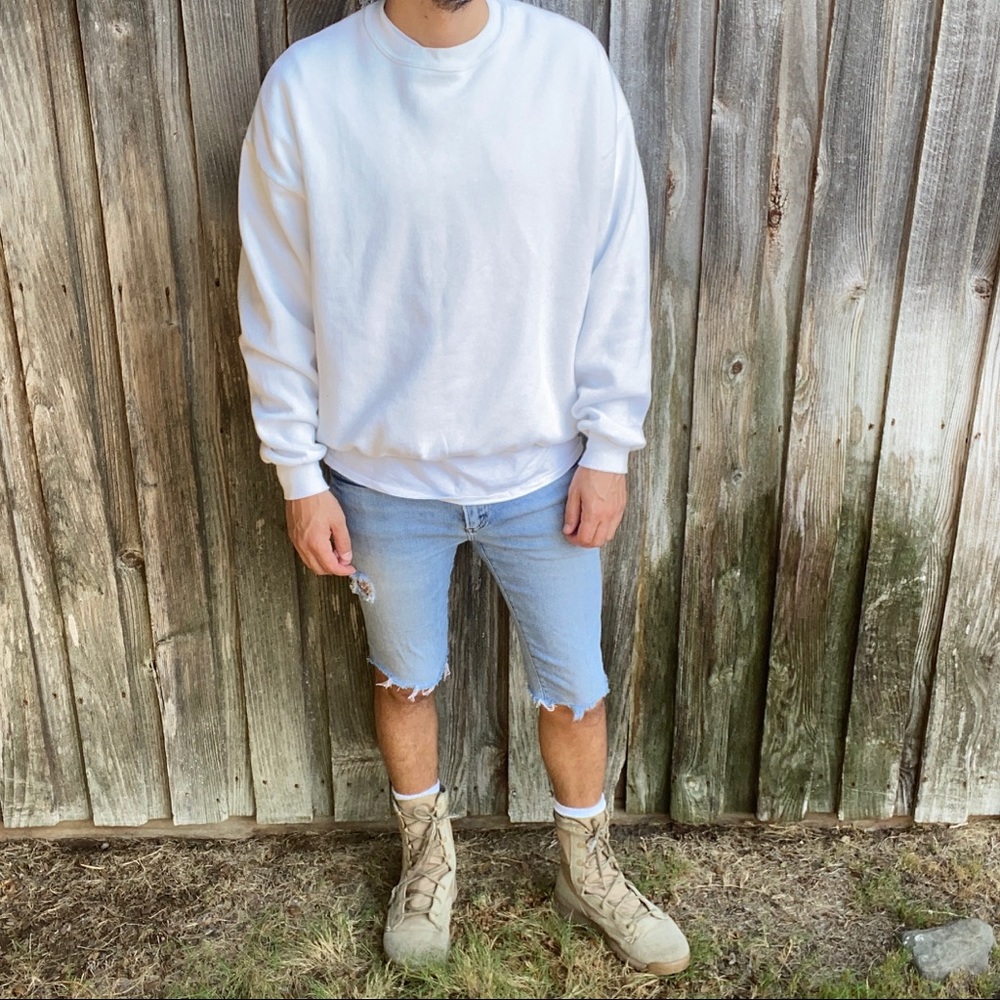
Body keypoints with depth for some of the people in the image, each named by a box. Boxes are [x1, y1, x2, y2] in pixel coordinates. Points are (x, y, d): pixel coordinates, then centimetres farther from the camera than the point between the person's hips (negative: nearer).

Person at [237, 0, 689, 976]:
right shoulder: (305, 87, -10)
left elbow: (616, 272, -3)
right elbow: (276, 308, -4)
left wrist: (609, 448, -3)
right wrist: (300, 476, -3)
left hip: (541, 468, 1)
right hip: (383, 476, 0)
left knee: (575, 685, 15)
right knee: (404, 677, 20)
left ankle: (586, 867, 44)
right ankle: (427, 852, 49)